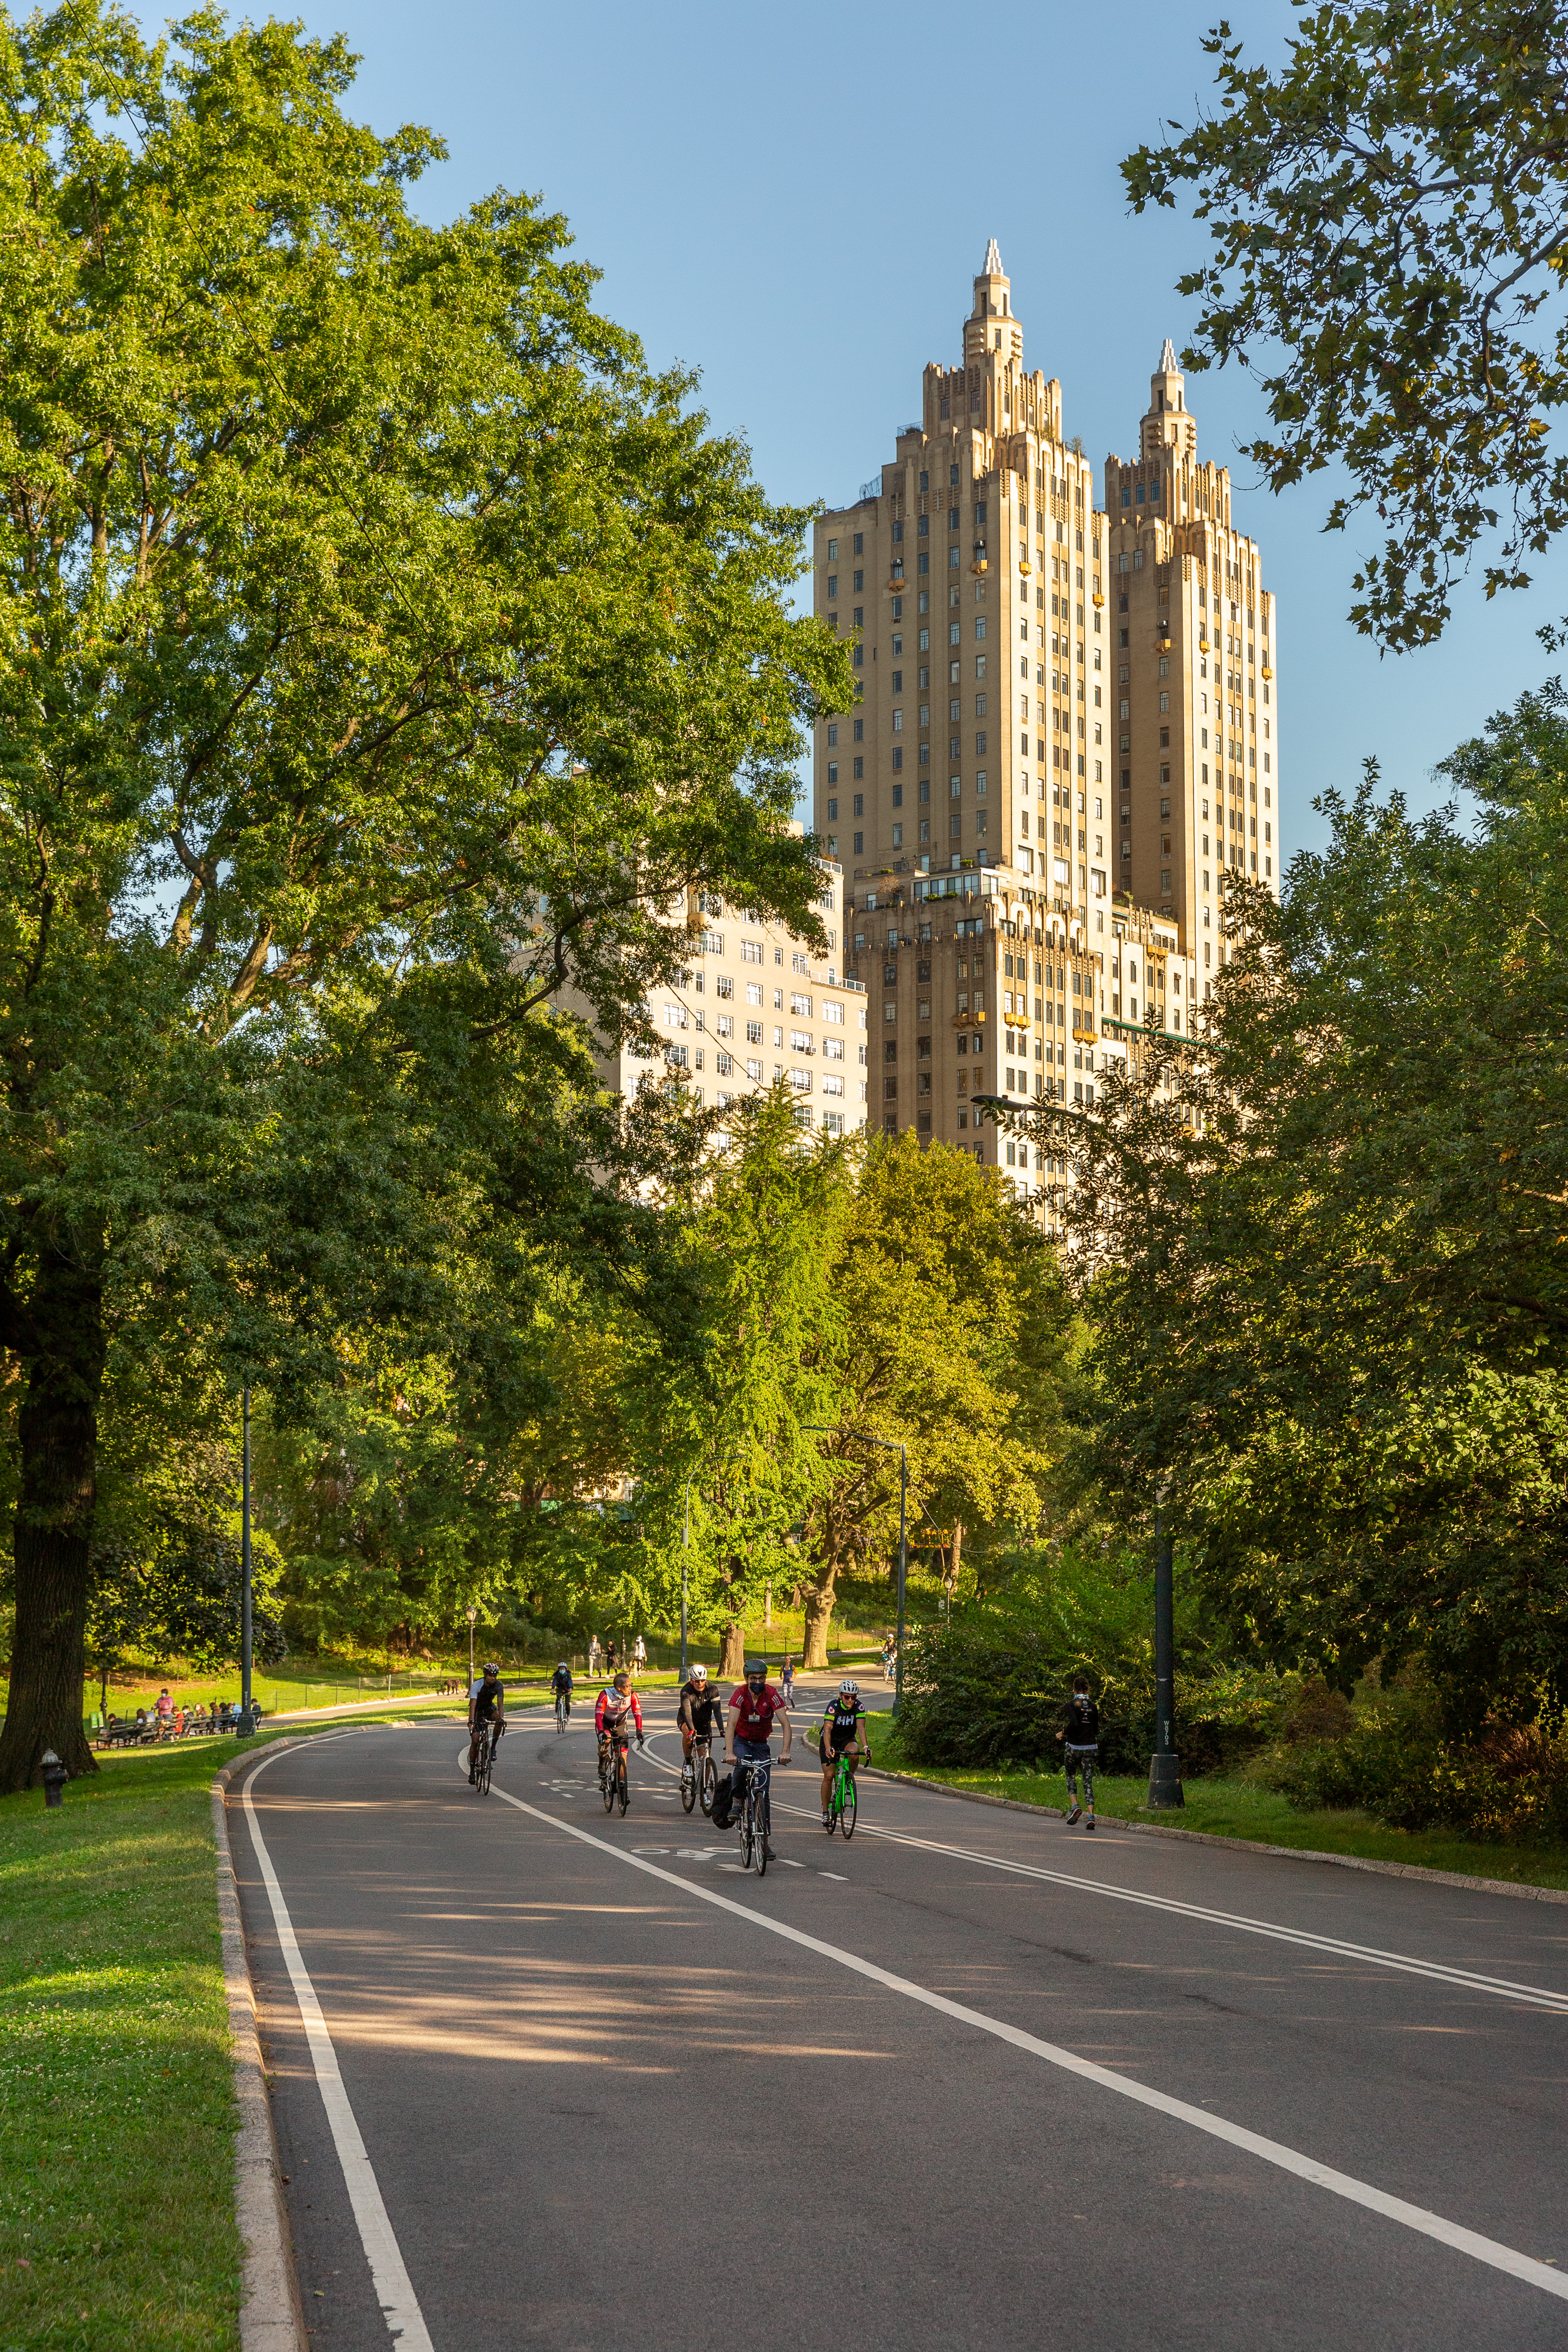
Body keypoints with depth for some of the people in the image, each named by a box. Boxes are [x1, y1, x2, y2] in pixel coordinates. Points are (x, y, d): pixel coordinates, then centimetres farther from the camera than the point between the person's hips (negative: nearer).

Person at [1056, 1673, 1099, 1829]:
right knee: (1088, 1782, 3)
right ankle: (1091, 1816, -8)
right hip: (1090, 1747, 3)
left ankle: (1074, 1805, -2)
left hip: (1073, 1746, -3)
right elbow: (1096, 1730, 10)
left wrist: (1062, 1734, -7)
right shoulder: (1093, 1706, 5)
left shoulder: (1072, 1704, -8)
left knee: (1071, 1777, 18)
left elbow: (1074, 1723, -22)